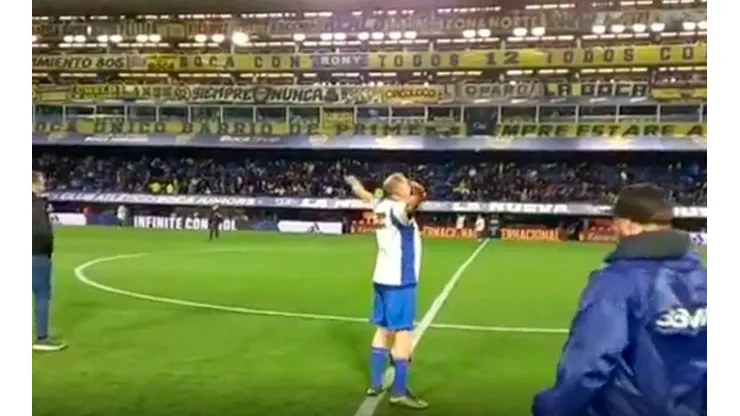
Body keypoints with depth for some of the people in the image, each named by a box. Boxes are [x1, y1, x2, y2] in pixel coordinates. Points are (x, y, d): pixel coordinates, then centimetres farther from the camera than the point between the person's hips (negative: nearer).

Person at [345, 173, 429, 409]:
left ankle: (375, 384, 24)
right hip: (399, 280, -9)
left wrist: (354, 182, 48)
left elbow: (365, 195, 30)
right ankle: (399, 392, 0)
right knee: (404, 334, -4)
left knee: (384, 330, 16)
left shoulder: (381, 205, 7)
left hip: (383, 278, 9)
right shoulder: (397, 208, -16)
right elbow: (408, 206, -43)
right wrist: (415, 200, -61)